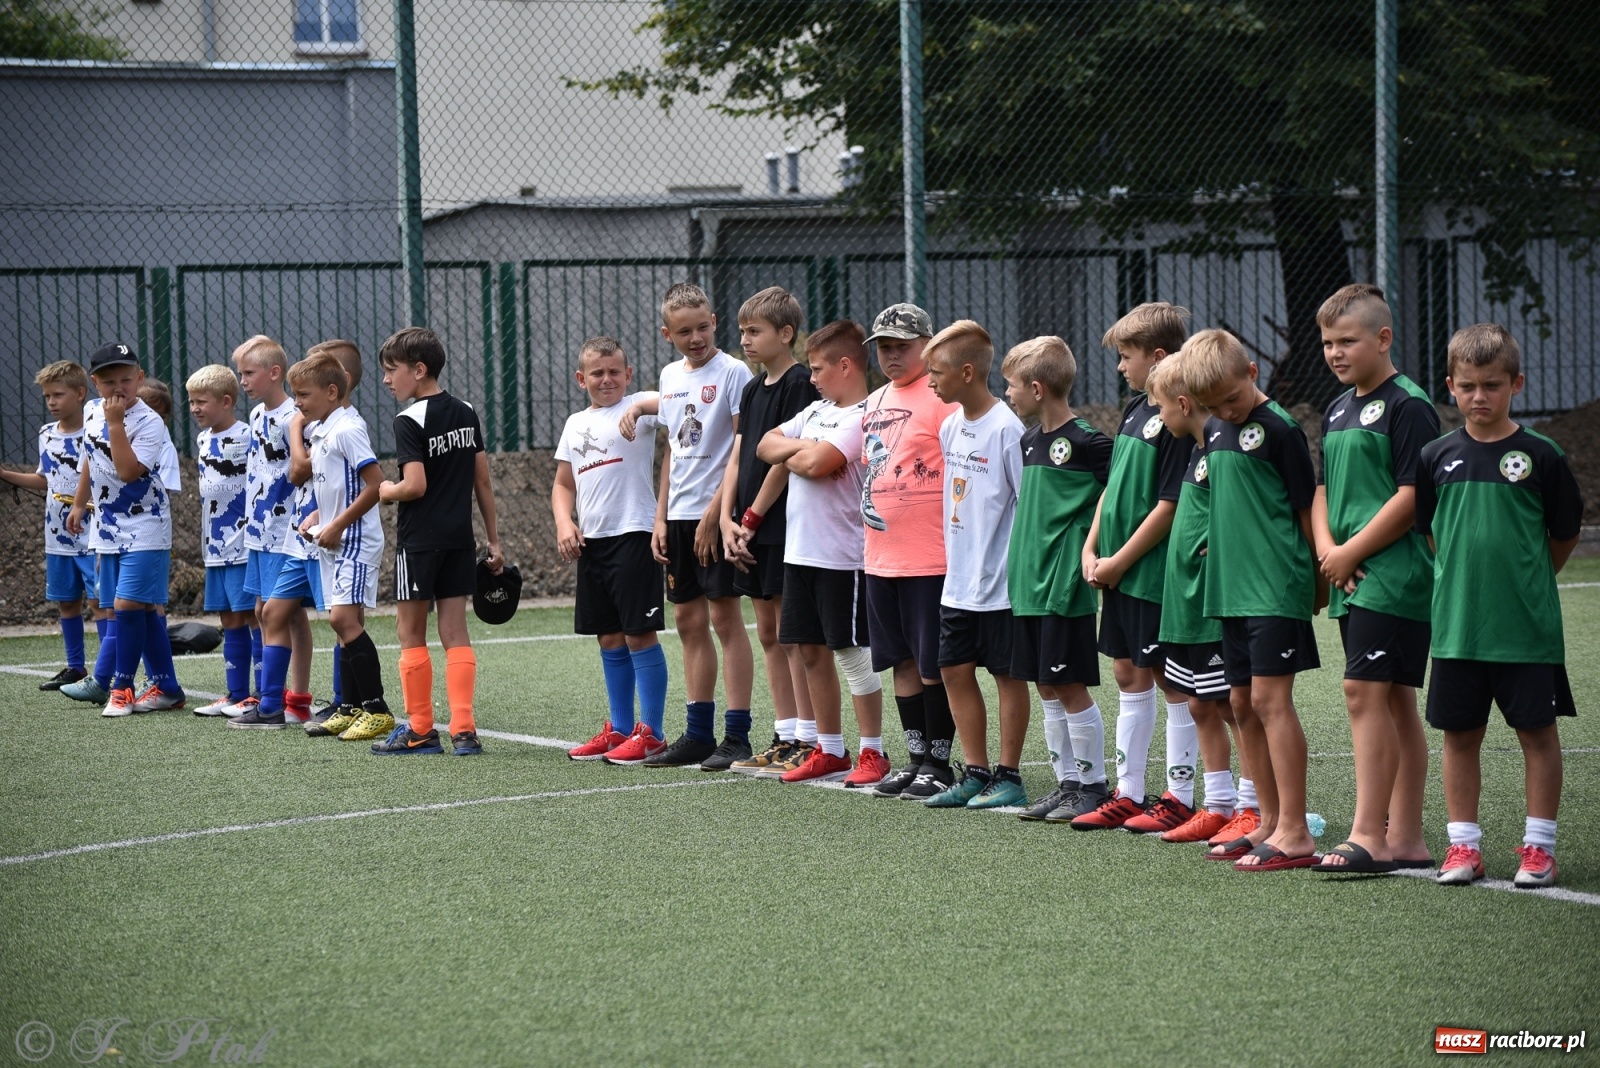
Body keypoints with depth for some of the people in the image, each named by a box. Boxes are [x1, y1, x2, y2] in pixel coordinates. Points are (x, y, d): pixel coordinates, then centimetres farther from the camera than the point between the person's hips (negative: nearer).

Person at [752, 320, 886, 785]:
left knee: (851, 651, -3)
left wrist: (789, 457, -2)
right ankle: (829, 750, 18)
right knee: (811, 649, 10)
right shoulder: (816, 410, 15)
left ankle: (873, 752, 5)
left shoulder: (864, 417, -13)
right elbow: (766, 445, 13)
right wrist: (801, 449, -7)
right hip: (800, 550, 8)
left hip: (843, 555, -8)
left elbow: (816, 463, -24)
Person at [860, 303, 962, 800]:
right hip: (881, 558, 8)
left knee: (933, 664, -1)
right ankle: (915, 755, 21)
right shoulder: (875, 401, 15)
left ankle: (938, 762, 8)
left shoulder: (943, 398, -11)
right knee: (903, 661, 13)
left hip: (931, 559, -8)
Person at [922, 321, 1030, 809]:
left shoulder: (1007, 428, -16)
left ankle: (1008, 777, 10)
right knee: (955, 671, 10)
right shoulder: (951, 427, 9)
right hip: (959, 580, 8)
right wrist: (954, 561, 15)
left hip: (1000, 582, -8)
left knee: (1007, 674, 3)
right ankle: (976, 774, 19)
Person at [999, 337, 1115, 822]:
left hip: (1065, 585, -8)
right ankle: (1066, 782, 18)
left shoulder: (1085, 442, -12)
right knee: (1048, 690, 11)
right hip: (1028, 582, 8)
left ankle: (1092, 786, 4)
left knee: (1071, 689, -3)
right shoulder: (1029, 441, 13)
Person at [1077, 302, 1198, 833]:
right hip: (1117, 571, 9)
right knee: (1129, 675, 13)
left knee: (1171, 681, 0)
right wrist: (1091, 550, 7)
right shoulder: (1135, 409, 11)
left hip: (1157, 572, -9)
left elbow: (1169, 505, -19)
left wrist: (1119, 561, -15)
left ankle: (1180, 798, 7)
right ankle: (1128, 794, 20)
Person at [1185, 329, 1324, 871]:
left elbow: (1307, 507, -6)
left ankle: (1295, 833, -10)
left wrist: (1319, 581, -2)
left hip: (1277, 586, -8)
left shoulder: (1279, 428, -10)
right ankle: (1271, 822, 18)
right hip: (1231, 587, 8)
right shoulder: (1215, 430, 13)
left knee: (1270, 699, -11)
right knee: (1242, 704, 9)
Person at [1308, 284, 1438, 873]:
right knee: (1394, 703, 10)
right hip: (1353, 581, 9)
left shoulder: (1409, 406, -10)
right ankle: (1406, 838, 13)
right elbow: (1323, 489, 19)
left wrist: (1351, 553, -12)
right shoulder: (1338, 410, 17)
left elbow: (1413, 496, -16)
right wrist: (1327, 548, 0)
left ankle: (1369, 836, -12)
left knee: (1365, 692, -13)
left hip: (1395, 574, -9)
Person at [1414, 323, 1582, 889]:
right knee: (1459, 733, 8)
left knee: (1537, 731, 4)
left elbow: (1564, 534, 5)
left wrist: (1526, 582, 9)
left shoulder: (1539, 455, -4)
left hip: (1527, 627, -3)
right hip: (1456, 625, 3)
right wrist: (1462, 578, 9)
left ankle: (1539, 844, 12)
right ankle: (1463, 844, 17)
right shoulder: (1438, 456, 3)